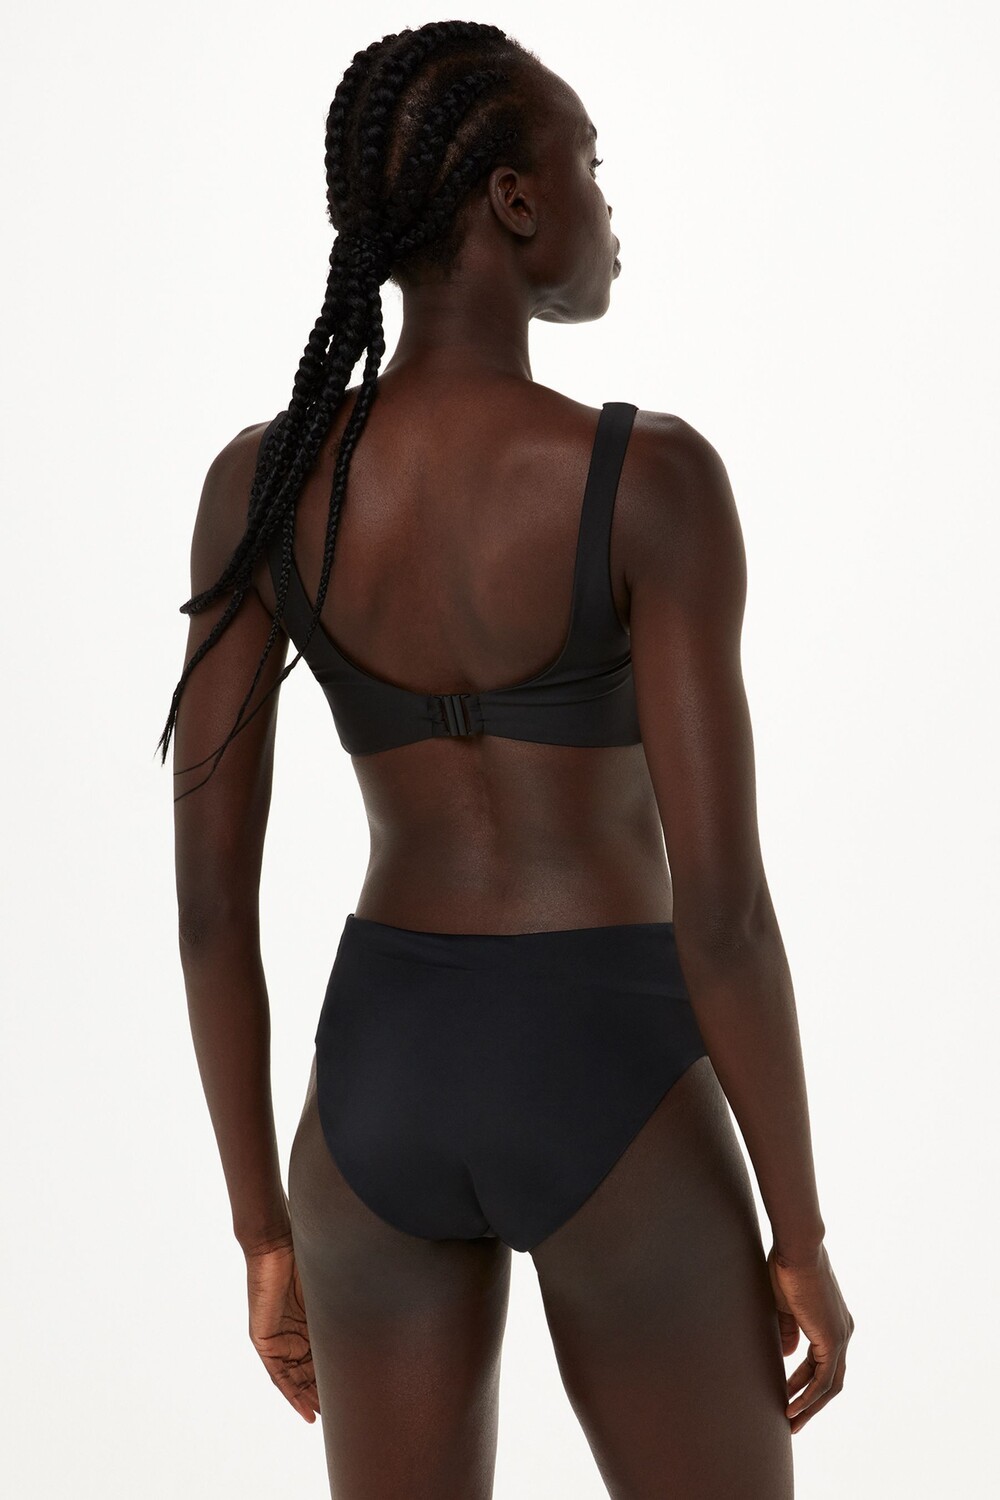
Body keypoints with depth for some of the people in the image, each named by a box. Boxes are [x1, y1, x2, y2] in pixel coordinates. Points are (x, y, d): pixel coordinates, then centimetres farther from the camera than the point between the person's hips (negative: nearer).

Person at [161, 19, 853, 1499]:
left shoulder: (257, 481, -4)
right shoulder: (652, 478, -17)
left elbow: (208, 893, -3)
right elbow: (721, 908, -18)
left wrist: (265, 1231, 9)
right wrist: (804, 1243, -4)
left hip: (378, 1088, 4)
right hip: (612, 1103, -4)